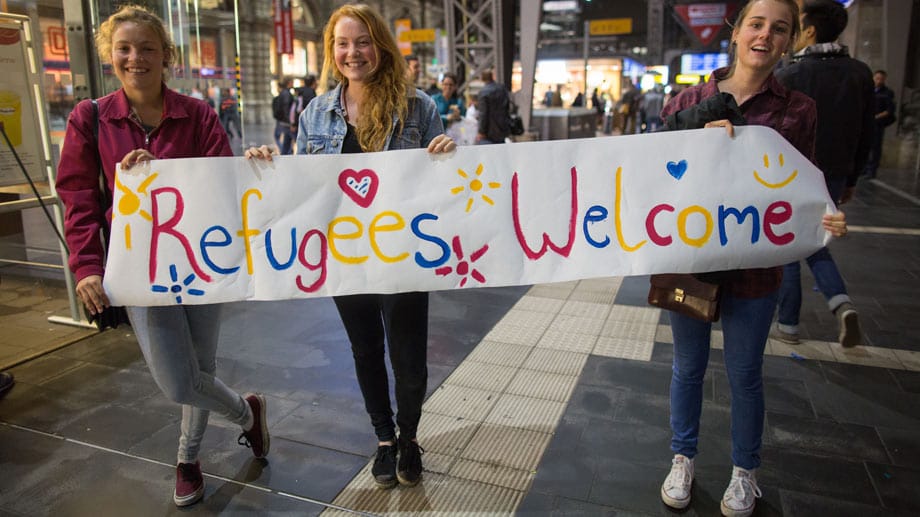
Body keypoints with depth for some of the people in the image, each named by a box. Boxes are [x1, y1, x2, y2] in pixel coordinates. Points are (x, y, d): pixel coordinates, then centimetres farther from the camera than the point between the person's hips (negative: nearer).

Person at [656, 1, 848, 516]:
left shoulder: (797, 110, -2)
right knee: (688, 367, 15)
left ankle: (745, 472, 37)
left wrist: (825, 218, -19)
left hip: (754, 265, 0)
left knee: (745, 374, 13)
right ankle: (683, 460, 36)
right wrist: (700, 134, -18)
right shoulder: (692, 101, 0)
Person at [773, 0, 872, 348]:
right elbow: (865, 134, 8)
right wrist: (850, 180, 17)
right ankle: (842, 303, -1)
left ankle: (787, 325, 14)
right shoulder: (860, 73, 4)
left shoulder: (788, 76, -12)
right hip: (833, 177, 5)